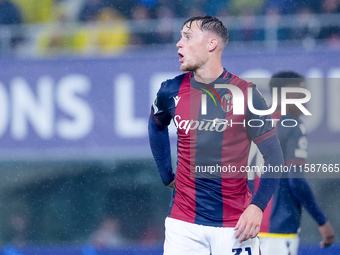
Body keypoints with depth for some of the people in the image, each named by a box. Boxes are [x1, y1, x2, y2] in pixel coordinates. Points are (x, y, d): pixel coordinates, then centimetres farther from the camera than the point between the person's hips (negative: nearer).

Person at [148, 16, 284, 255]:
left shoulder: (246, 94, -6)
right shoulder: (171, 91, 2)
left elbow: (274, 156, -4)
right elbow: (157, 128, 25)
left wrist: (257, 206, -15)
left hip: (235, 224, -2)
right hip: (183, 223, 2)